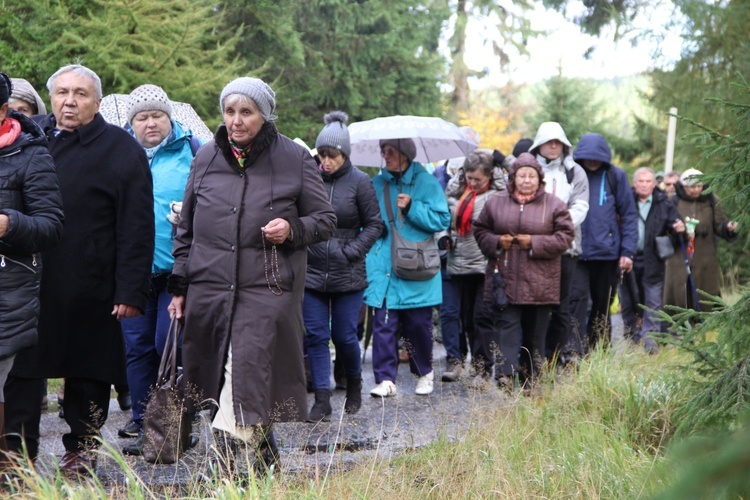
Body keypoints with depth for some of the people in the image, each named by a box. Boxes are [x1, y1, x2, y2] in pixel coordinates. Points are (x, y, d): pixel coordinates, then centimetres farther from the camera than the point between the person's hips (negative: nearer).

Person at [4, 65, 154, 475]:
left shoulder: (120, 149, -1)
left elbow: (136, 230, -5)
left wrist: (130, 291, -11)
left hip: (89, 288, -3)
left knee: (87, 372, 6)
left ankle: (82, 448, 19)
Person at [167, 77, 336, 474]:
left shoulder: (295, 159, 3)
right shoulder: (206, 158, 12)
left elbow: (325, 220, 9)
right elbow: (186, 228, 19)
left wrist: (293, 229, -12)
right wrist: (179, 286, 15)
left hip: (267, 290, -4)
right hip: (209, 288, 4)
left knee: (248, 374, -16)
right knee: (216, 381, 4)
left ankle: (229, 457, -17)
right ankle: (262, 454, 17)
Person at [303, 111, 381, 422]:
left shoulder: (359, 182, -4)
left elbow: (374, 224, 0)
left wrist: (351, 252, -8)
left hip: (347, 276, -2)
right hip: (311, 271, 2)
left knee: (344, 335, 5)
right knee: (315, 335, 0)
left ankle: (354, 384, 32)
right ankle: (322, 400, 6)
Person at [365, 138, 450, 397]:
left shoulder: (426, 183, 0)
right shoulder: (377, 184, 10)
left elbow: (442, 220, -6)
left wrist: (412, 208, -16)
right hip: (383, 267, 2)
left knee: (418, 323, 4)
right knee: (383, 323, -5)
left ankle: (424, 373, 24)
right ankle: (386, 379, -3)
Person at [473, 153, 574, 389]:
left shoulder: (554, 205, 2)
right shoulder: (495, 202, 8)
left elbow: (565, 236, -2)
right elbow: (480, 230, 12)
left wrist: (535, 243, -12)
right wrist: (496, 242, -8)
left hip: (539, 284, 0)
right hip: (504, 279, 0)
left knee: (535, 332, 6)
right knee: (506, 327, -7)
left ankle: (531, 378, 17)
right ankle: (506, 375, -11)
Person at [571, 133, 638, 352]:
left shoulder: (616, 176, 2)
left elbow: (629, 215, 3)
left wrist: (627, 251, -4)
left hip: (607, 252, 2)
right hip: (576, 252, -2)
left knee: (603, 306, 10)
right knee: (577, 299, -15)